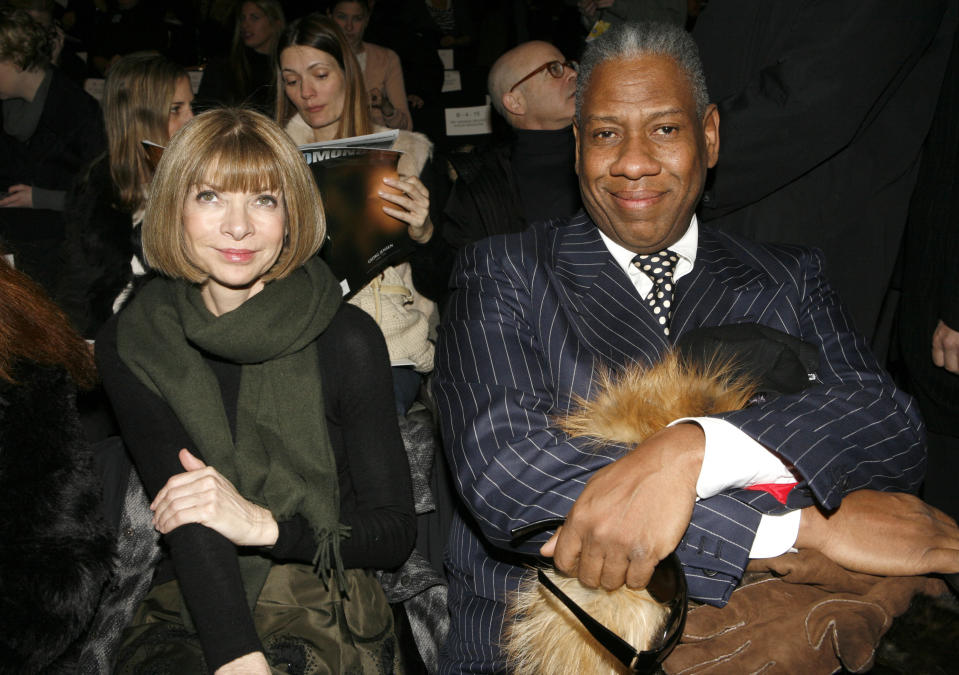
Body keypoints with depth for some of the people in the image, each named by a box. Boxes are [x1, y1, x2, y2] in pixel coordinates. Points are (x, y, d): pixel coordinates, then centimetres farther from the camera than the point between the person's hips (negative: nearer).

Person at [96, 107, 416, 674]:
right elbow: (191, 515, -13)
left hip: (326, 616, -2)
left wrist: (264, 524, -19)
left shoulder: (347, 339, -7)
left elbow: (396, 532, -3)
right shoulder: (132, 345, -1)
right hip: (189, 616, 2)